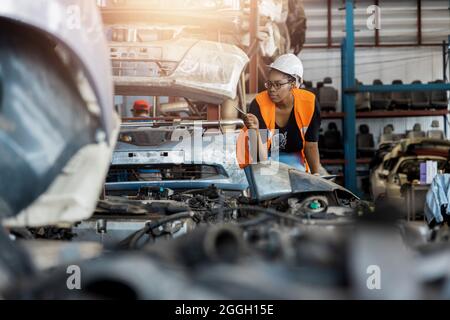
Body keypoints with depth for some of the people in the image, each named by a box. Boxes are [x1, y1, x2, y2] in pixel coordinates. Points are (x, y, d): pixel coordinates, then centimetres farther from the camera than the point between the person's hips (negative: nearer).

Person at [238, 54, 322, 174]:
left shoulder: (309, 103, -20)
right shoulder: (259, 104, -26)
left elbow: (311, 146, -8)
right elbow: (262, 158, -28)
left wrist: (316, 174, -21)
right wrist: (256, 131, -46)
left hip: (293, 156, 2)